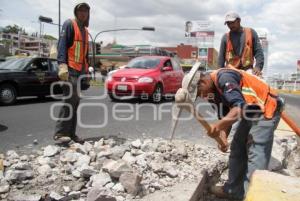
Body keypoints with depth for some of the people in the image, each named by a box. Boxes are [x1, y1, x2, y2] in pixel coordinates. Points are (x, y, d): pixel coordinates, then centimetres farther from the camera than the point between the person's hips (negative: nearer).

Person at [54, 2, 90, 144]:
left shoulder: (85, 31, 23)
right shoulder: (69, 24, -2)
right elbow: (62, 45, -14)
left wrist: (86, 70, 24)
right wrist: (62, 65, -25)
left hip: (80, 71, 8)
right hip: (70, 70, -8)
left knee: (76, 102, 7)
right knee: (70, 101, -16)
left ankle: (71, 133, 13)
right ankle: (60, 133, -12)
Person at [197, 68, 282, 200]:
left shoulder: (223, 77, -24)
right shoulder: (216, 89, 6)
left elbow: (239, 107, -34)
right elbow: (225, 115, 7)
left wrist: (218, 126, -42)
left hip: (266, 108, -10)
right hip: (251, 111, 10)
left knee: (256, 155, -12)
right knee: (237, 149, 11)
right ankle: (234, 190, 22)